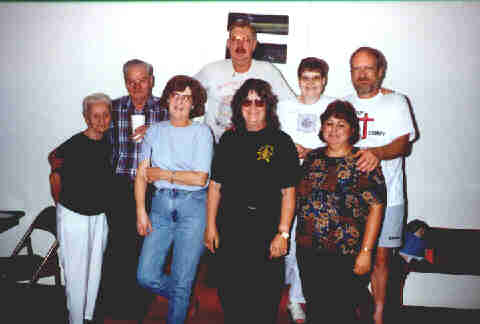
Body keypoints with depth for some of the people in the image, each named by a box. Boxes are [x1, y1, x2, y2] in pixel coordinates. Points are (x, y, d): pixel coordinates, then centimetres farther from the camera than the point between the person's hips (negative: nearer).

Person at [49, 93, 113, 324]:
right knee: (76, 272, 2)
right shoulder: (73, 145, -16)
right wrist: (63, 205, 9)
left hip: (99, 216, 5)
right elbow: (55, 178, -1)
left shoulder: (110, 145, -1)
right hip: (73, 216, -5)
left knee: (95, 270, 14)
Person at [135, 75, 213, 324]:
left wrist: (163, 174, -4)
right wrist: (141, 212, -2)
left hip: (192, 204, -3)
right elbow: (141, 174, 7)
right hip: (161, 203, 4)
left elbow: (200, 178, -9)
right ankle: (184, 299, 28)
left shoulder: (201, 132, 0)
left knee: (181, 281, 0)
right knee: (146, 276, 0)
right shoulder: (154, 131, 11)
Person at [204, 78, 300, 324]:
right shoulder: (229, 139, 8)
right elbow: (215, 186, 9)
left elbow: (288, 192, -5)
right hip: (230, 227, 3)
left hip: (267, 228, -3)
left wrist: (283, 233, -10)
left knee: (267, 293, 7)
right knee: (228, 290, 12)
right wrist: (210, 226, 5)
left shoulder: (281, 142, -2)